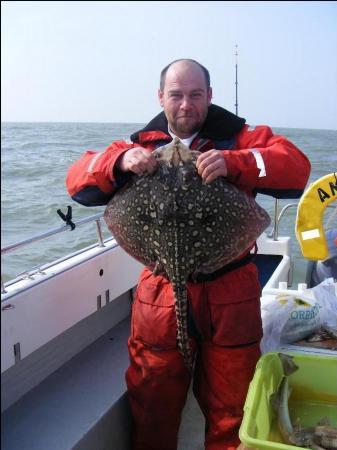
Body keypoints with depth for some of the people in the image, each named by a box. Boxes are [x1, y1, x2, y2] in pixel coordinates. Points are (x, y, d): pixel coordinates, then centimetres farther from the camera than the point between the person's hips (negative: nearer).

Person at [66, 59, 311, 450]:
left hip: (229, 292, -1)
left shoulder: (237, 138, -1)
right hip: (160, 293, 1)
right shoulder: (142, 145, 5)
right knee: (153, 405, 17)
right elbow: (78, 181, -1)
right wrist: (120, 161, -21)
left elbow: (296, 167, -15)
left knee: (230, 408, 16)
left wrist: (233, 163, -30)